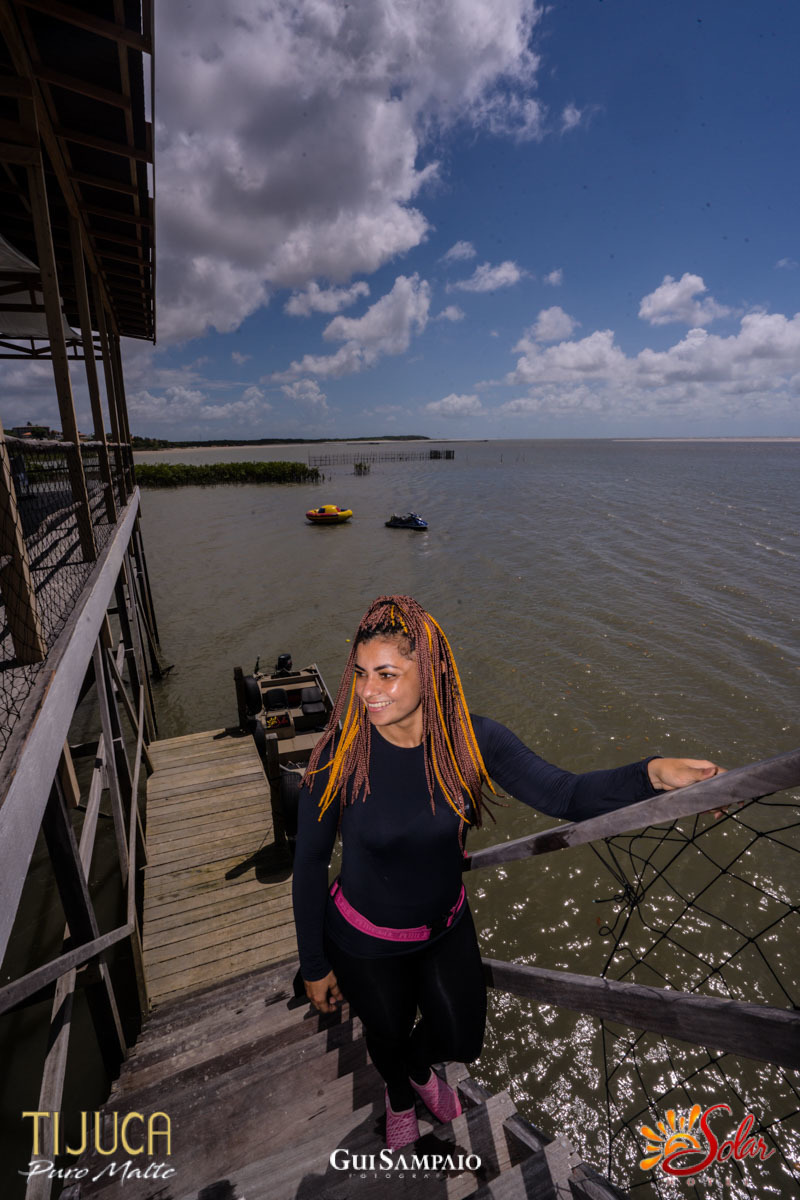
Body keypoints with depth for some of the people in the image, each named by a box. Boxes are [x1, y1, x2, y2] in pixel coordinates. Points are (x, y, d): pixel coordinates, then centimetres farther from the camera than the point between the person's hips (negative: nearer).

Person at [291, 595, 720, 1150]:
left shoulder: (470, 740, -25)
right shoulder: (340, 755, -31)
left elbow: (564, 794, -24)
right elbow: (309, 864, -17)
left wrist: (653, 772, -40)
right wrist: (315, 965, -7)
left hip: (446, 925, 2)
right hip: (366, 942, -2)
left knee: (462, 1041, 25)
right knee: (389, 1037, 27)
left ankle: (420, 1068, 66)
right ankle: (399, 1098, 68)